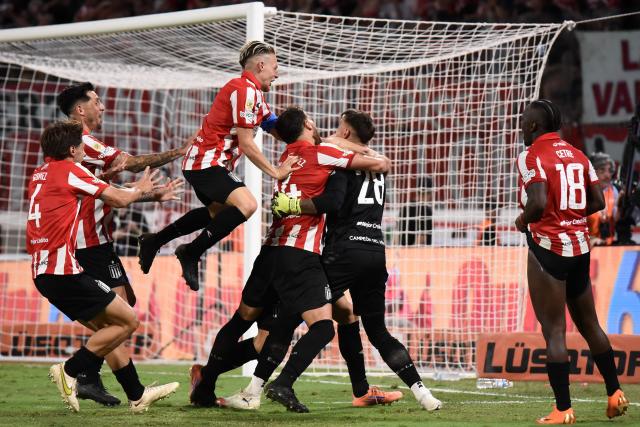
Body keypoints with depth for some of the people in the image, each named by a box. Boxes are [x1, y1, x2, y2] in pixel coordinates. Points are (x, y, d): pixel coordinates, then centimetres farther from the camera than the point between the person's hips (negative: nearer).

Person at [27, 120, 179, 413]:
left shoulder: (40, 174, 17)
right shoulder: (69, 170, -7)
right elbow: (119, 199, -2)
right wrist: (140, 189, 19)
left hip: (42, 271, 9)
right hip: (63, 270, -9)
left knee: (107, 328, 16)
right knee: (127, 321, -4)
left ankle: (136, 396, 17)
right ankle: (69, 370, -6)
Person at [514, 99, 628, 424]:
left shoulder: (531, 156, -11)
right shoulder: (577, 155, 10)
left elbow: (537, 203, -23)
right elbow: (598, 202, 9)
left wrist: (522, 221, -4)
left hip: (548, 248, -7)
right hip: (580, 246, 7)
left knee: (554, 331, -4)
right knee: (589, 324, 20)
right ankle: (615, 393, 25)